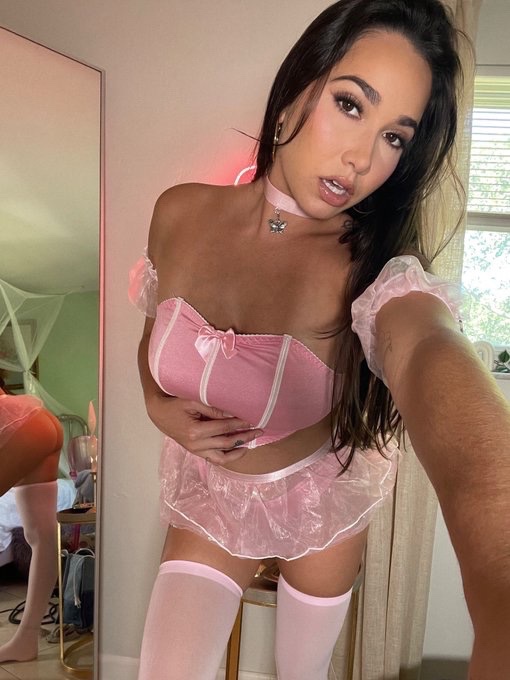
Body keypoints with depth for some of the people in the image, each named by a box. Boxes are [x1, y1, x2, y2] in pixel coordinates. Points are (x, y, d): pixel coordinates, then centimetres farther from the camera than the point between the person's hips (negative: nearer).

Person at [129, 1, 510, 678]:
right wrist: (159, 408, -17)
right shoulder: (181, 214, -14)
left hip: (322, 506, -1)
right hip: (207, 496, 2)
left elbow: (432, 357, -50)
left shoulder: (379, 272, -26)